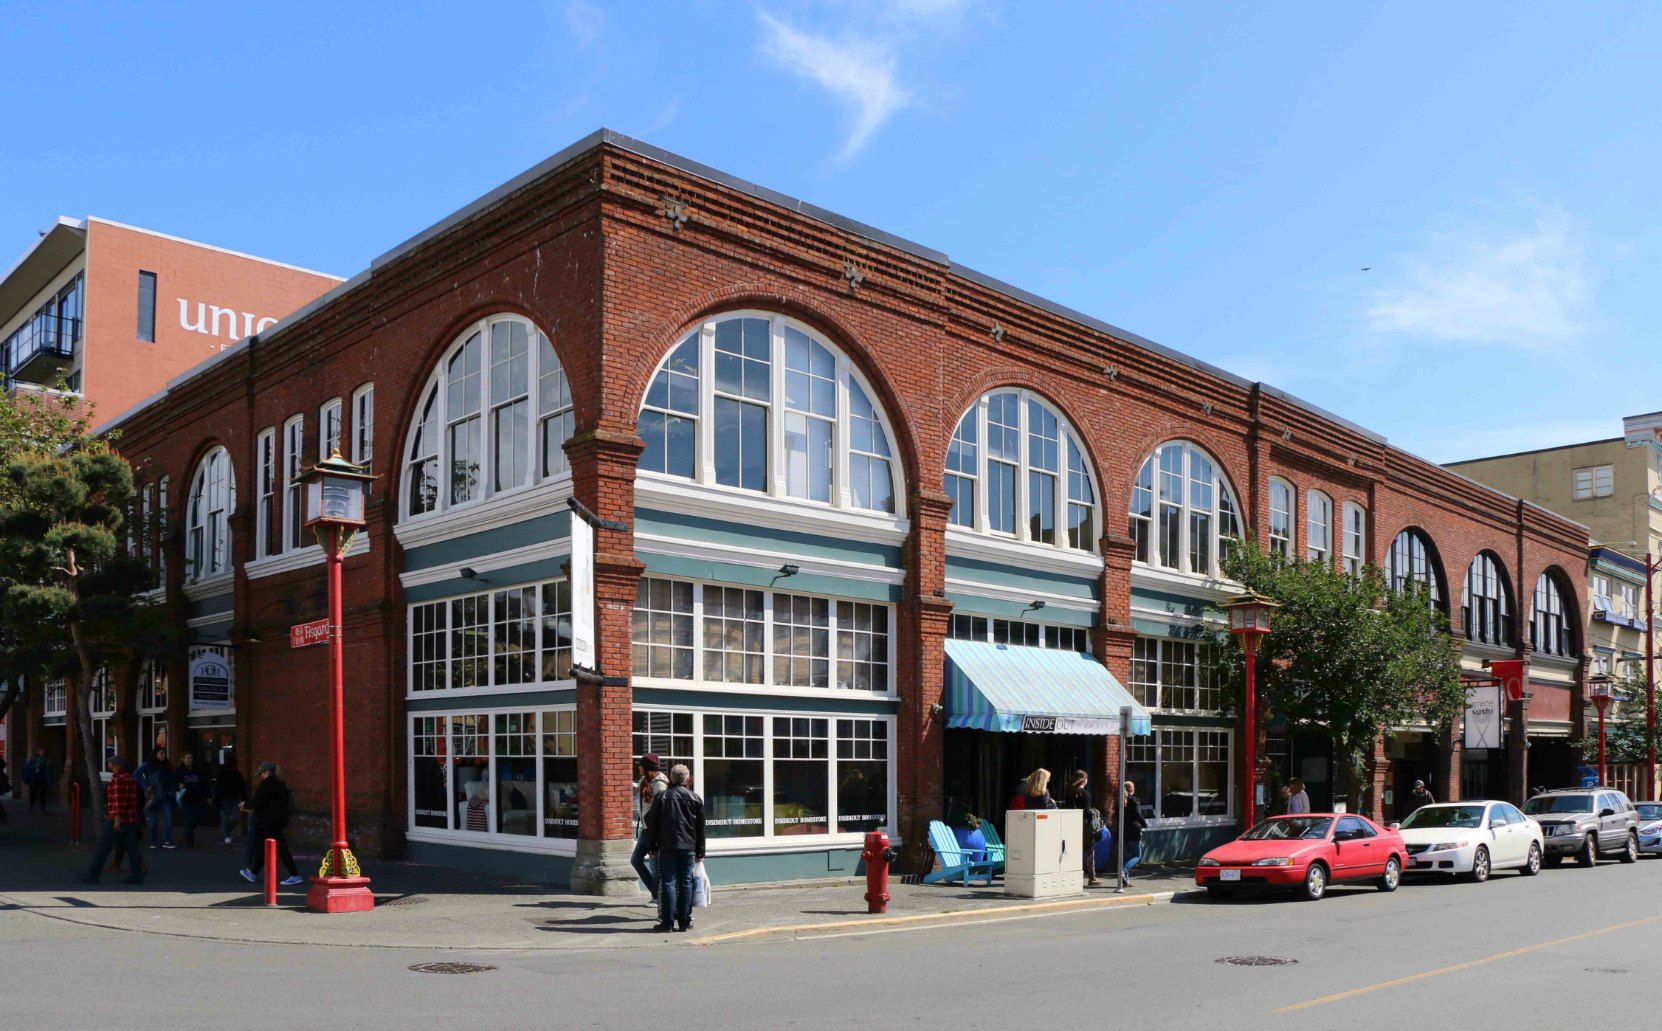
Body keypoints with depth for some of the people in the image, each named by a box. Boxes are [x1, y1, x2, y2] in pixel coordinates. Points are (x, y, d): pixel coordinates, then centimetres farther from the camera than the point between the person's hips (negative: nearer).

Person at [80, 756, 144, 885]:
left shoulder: (117, 779, -13)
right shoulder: (131, 779, 13)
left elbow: (117, 801, -20)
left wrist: (117, 819, -23)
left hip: (116, 820, -8)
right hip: (132, 819, 8)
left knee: (103, 848, 2)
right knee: (132, 847, 7)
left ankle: (93, 875, 8)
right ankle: (137, 875, 5)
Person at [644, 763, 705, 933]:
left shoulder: (662, 797, 0)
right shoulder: (695, 799, 5)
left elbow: (652, 823, 2)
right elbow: (701, 828, 7)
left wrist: (653, 846, 11)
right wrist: (700, 852, 13)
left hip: (667, 847, -1)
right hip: (688, 847, 1)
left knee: (668, 883, 1)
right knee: (685, 883, 5)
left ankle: (668, 922, -2)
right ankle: (684, 921, 6)